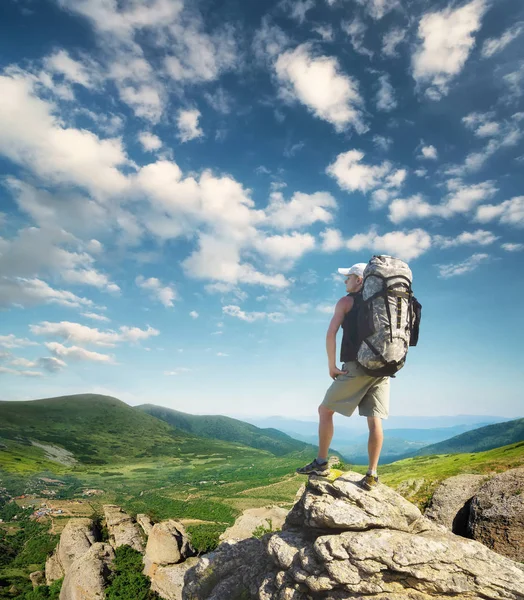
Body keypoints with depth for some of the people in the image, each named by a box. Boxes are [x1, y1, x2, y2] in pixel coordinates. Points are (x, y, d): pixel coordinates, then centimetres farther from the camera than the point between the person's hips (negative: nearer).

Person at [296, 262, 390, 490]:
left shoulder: (346, 301, 3)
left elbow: (331, 334, -9)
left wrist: (332, 366, -4)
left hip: (356, 366, -5)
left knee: (325, 410, 7)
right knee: (375, 421, 6)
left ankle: (321, 463, 9)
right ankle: (372, 474, 7)